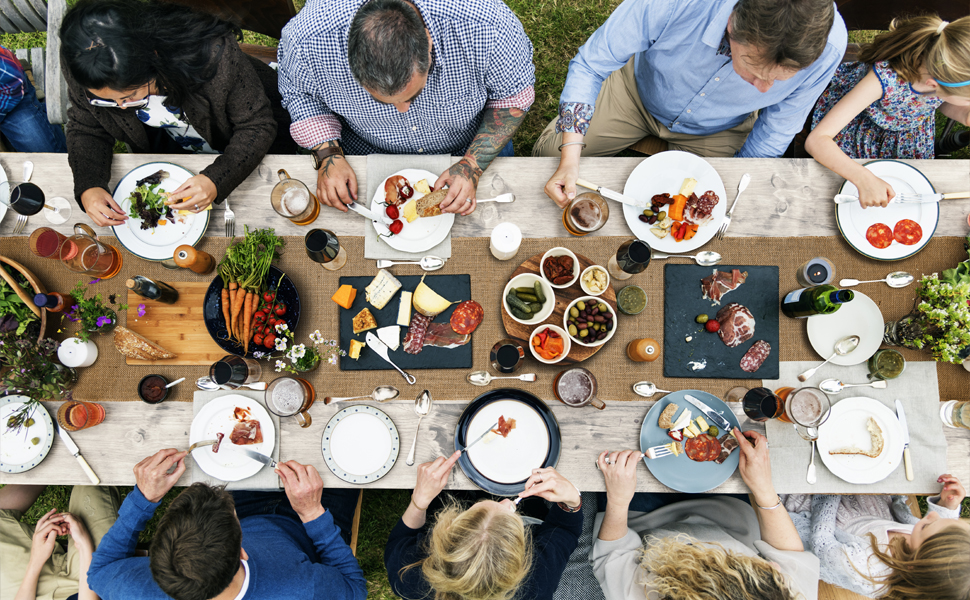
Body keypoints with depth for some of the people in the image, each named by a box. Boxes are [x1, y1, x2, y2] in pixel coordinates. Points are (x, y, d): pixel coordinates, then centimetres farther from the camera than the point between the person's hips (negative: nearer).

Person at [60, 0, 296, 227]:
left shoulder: (214, 55, -44)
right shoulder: (84, 70, -30)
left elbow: (257, 126, -32)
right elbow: (85, 129, -11)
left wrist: (217, 180, -46)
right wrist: (88, 187, -31)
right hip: (171, 144, 3)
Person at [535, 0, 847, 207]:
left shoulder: (826, 46, -35)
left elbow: (778, 127, -14)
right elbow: (589, 65, -27)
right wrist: (570, 157, -36)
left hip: (716, 131, 1)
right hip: (639, 93, 0)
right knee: (549, 151, -4)